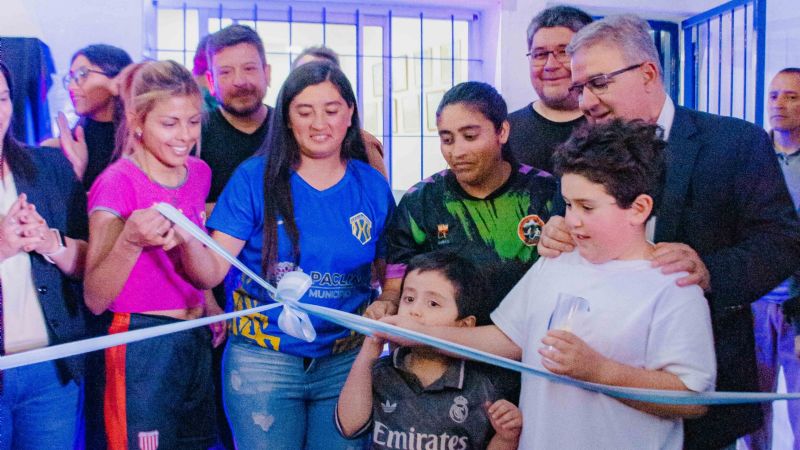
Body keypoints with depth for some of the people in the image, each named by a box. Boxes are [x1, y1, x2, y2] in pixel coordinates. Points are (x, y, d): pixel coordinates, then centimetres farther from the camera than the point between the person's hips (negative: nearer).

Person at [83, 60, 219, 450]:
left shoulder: (198, 172, 4)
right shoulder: (117, 183, -14)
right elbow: (95, 299, -17)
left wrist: (207, 302, 8)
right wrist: (130, 242, -33)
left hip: (197, 340, 6)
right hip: (142, 345, -6)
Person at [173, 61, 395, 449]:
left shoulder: (373, 186, 1)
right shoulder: (256, 177, -5)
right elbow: (212, 271, -10)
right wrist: (188, 241, -31)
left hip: (346, 362, 2)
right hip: (262, 361, -2)